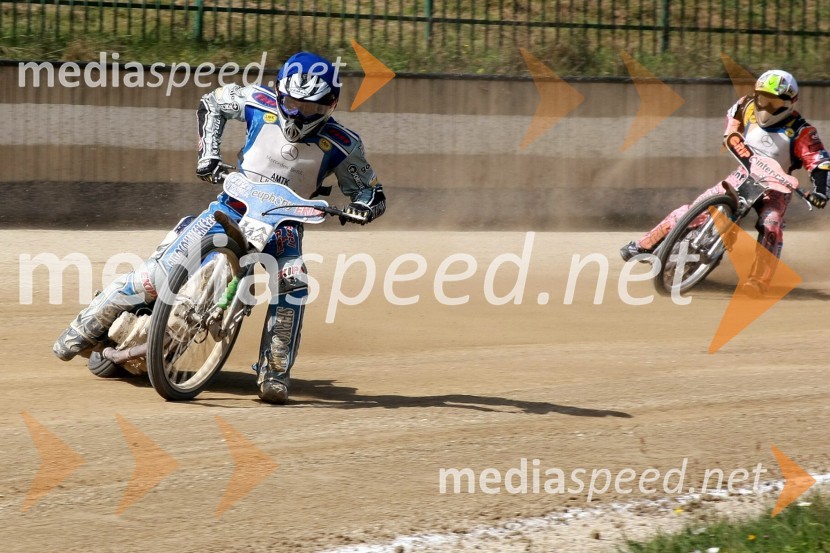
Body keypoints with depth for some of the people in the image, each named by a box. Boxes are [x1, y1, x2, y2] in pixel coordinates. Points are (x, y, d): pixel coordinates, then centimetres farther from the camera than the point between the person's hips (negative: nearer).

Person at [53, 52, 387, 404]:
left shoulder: (341, 146, -12)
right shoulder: (262, 105, -9)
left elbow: (372, 191, -3)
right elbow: (213, 103, 10)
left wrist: (363, 207, -27)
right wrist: (208, 154, -2)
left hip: (283, 225, 0)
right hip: (233, 207, 0)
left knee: (293, 283, -32)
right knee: (160, 272, -14)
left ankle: (275, 372, -21)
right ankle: (89, 325, 5)